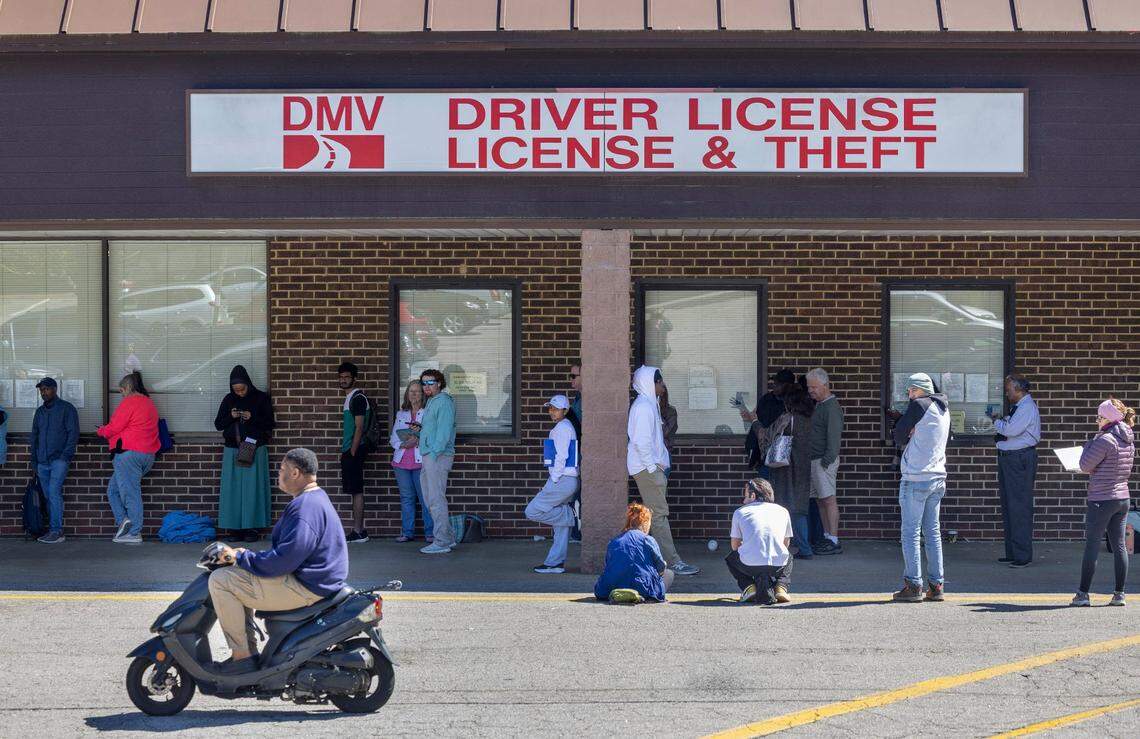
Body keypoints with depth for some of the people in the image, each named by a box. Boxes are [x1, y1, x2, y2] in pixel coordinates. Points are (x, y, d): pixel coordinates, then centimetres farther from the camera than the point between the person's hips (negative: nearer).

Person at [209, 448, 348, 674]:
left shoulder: (306, 507, -21)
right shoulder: (316, 497, 15)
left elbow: (284, 559, -27)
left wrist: (240, 557, -15)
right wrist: (245, 556, 15)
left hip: (305, 587, -11)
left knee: (220, 580, -12)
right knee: (238, 573, 24)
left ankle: (242, 655, -8)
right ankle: (249, 648, 20)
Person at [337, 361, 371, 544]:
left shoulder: (358, 398, -12)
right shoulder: (350, 398, 18)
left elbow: (359, 427, -17)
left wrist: (352, 453, -19)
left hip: (354, 451, -10)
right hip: (349, 451, 10)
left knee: (356, 491, -8)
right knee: (354, 491, 9)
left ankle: (358, 532, -7)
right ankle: (358, 531, 11)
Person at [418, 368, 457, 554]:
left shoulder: (443, 401, -10)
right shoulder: (431, 402, 21)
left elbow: (444, 430, -18)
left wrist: (435, 453, -21)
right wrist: (419, 428, 9)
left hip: (438, 456, -10)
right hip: (428, 456, 10)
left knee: (436, 500, -8)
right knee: (430, 499, 13)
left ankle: (441, 542, -5)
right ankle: (449, 537, 20)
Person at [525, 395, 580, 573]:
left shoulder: (562, 428, -11)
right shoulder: (566, 427, 19)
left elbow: (561, 457, -18)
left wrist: (554, 480, -15)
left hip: (562, 480, -10)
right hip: (567, 481, 10)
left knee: (532, 512, -7)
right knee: (560, 526, 9)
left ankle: (570, 516, -3)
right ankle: (555, 563, 11)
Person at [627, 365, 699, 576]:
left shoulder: (650, 404, 17)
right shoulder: (643, 406, -15)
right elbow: (641, 440, -21)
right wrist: (653, 466, -17)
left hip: (652, 466, 10)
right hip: (647, 468, -10)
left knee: (656, 513, 11)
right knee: (659, 513, -10)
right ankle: (672, 561, -12)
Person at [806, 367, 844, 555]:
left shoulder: (831, 407, -12)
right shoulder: (818, 406, 18)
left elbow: (833, 436, -18)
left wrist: (826, 461, -21)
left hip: (824, 461, -10)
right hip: (814, 461, 10)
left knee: (829, 499, -9)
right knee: (820, 500, 11)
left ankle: (834, 542, -9)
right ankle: (827, 538, 15)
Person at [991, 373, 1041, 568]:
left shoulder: (1027, 407, -13)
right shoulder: (1017, 407, 17)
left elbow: (1011, 430, -22)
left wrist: (997, 422, -6)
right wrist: (1001, 422, 3)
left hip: (1020, 459, -10)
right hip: (1007, 458, 10)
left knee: (1019, 508, -7)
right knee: (1008, 506, 14)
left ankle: (1023, 556, -3)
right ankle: (1012, 552, 22)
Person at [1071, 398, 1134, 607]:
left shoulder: (1105, 440, -17)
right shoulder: (1129, 441, 9)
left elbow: (1085, 466, -12)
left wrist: (1090, 443, 0)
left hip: (1101, 500, -8)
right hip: (1123, 498, 8)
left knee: (1092, 546, -1)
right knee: (1119, 546, 9)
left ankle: (1083, 594, 2)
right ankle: (1119, 594, 10)